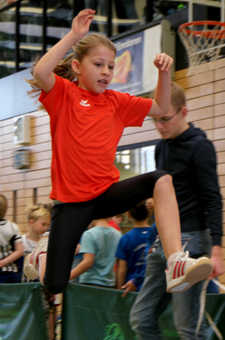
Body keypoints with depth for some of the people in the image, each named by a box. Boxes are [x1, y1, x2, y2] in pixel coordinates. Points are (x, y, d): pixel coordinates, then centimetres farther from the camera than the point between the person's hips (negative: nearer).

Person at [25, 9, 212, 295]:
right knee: (55, 285, -8)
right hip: (71, 200, -4)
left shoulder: (116, 101, 12)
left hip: (107, 192, 4)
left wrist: (164, 72, 3)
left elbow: (160, 108, 19)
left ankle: (175, 263, -39)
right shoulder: (64, 93, -2)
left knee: (161, 180, -25)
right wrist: (74, 36, -24)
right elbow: (40, 72, -24)